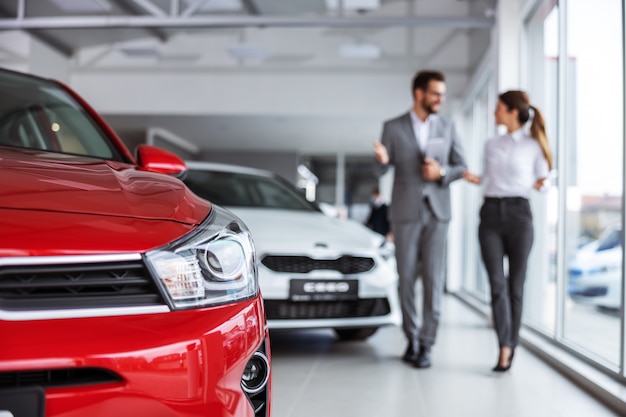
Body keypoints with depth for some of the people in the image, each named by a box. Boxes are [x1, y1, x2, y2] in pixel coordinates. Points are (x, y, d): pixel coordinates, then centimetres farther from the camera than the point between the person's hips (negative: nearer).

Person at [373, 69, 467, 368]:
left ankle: (425, 344, 2)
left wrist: (442, 172, -12)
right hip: (405, 212, -1)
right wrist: (382, 159, -26)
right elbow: (382, 170, -2)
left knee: (433, 279, -5)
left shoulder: (447, 127, 8)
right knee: (406, 278, 4)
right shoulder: (392, 127, 3)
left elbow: (461, 167, 10)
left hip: (437, 212, 1)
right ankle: (411, 338, 19)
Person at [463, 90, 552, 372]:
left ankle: (511, 345, 16)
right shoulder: (491, 145, 14)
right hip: (490, 213, 3)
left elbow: (542, 181, 7)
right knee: (497, 283, -9)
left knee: (515, 284, 5)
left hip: (518, 213, -3)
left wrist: (538, 185, -13)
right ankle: (504, 349, -11)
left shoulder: (534, 145, 2)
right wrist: (476, 179, 3)